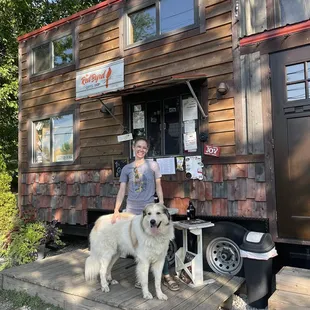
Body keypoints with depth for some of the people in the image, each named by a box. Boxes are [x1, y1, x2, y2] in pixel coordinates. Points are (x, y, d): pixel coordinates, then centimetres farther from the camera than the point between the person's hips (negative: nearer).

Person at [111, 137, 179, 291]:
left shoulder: (153, 165, 2)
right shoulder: (126, 168, 6)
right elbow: (122, 190, 2)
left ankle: (166, 276, 8)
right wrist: (116, 210, -7)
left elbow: (158, 187, 5)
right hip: (132, 211, 2)